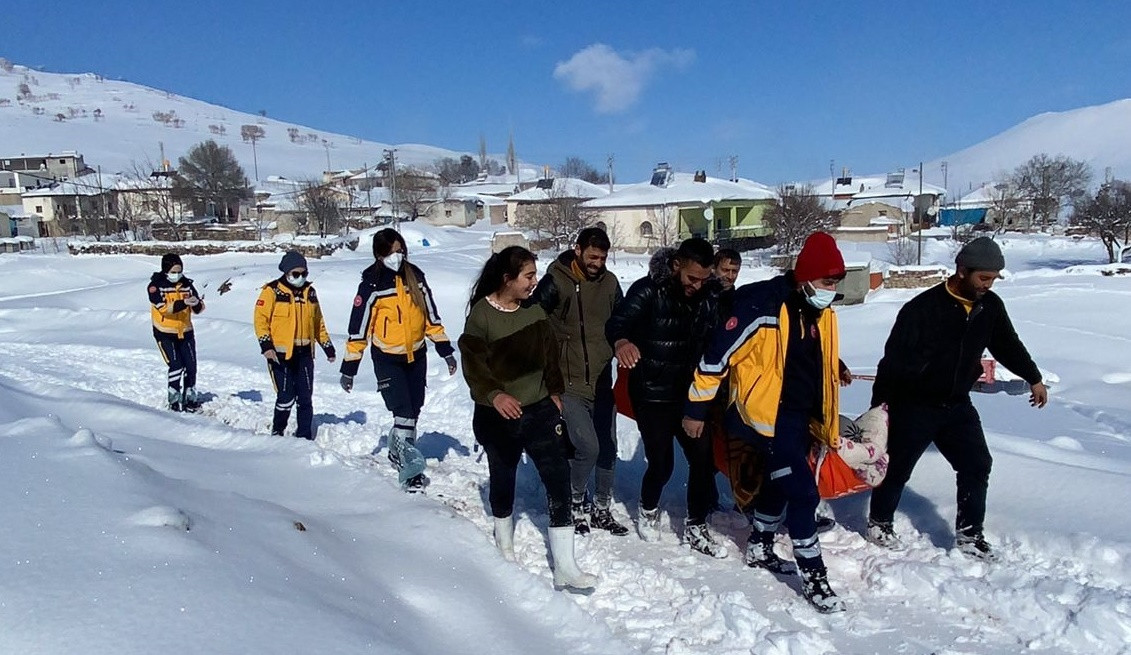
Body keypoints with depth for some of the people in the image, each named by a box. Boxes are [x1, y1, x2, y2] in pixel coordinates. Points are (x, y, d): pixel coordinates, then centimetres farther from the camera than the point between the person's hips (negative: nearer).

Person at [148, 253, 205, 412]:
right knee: (176, 365, -12)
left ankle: (190, 397, 19)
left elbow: (199, 308, -1)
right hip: (165, 334, -4)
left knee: (191, 366, 3)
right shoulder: (156, 285, -9)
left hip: (185, 332, 4)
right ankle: (173, 399, 2)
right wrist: (183, 303, -36)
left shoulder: (186, 284, 2)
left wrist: (197, 303, -25)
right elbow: (164, 307, -23)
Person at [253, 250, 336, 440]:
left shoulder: (309, 292, 13)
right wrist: (266, 345, -20)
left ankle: (304, 435, 18)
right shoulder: (272, 291, -5)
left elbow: (318, 322, 20)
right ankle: (277, 431, 18)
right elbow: (260, 319, -10)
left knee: (305, 397, 6)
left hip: (304, 353, 5)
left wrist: (327, 345, 19)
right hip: (280, 353, -5)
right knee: (286, 397, -7)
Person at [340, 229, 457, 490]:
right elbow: (358, 327, -10)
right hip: (387, 359, -5)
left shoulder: (415, 276, 0)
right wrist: (349, 368, -8)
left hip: (417, 355, 5)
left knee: (413, 411, 12)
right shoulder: (372, 285, -12)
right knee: (403, 412, -14)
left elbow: (431, 315, 8)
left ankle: (398, 452, 32)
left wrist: (445, 350, 6)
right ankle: (408, 467, -5)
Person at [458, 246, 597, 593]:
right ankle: (505, 546, 43)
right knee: (502, 480, 16)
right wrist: (494, 395, -30)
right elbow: (473, 365, -16)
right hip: (498, 416, -3)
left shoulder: (535, 312, 1)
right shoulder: (481, 315, -13)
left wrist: (555, 393, 7)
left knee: (559, 481, -4)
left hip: (540, 411, 3)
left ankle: (564, 568, 3)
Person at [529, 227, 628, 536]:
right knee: (587, 447, -12)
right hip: (568, 384, -5)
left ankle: (602, 508, 29)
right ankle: (576, 503, 15)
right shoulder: (555, 281, -11)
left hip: (602, 382, 5)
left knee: (607, 448, 10)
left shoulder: (609, 282, 3)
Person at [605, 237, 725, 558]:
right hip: (652, 395, -4)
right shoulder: (648, 290, -15)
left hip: (691, 393, 4)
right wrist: (621, 341, -54)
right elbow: (618, 321, -31)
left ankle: (696, 527, 20)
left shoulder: (709, 294, -1)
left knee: (703, 458, 1)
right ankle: (648, 510, 34)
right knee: (662, 464, 2)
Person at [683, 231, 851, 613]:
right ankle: (813, 578, 3)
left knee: (778, 483, 22)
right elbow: (718, 354, -20)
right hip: (767, 416, -9)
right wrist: (697, 408, -16)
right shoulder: (762, 306, -22)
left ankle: (759, 550, 41)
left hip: (801, 416, 9)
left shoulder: (821, 312, 5)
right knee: (803, 492, -10)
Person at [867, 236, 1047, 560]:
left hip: (957, 404, 6)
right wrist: (880, 402, -18)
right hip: (914, 405, -5)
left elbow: (1008, 344, 15)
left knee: (977, 465, 3)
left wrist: (1034, 379, 25)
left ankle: (969, 534, 18)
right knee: (897, 467, 8)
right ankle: (879, 522, 28)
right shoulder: (923, 308, -22)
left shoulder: (990, 306, -3)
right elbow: (895, 358, -20)